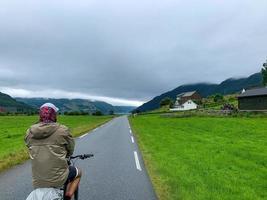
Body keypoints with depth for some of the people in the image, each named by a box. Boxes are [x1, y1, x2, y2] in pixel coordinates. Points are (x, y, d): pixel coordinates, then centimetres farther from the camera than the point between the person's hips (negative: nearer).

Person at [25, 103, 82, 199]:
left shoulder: (29, 132, 0)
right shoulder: (63, 130, -13)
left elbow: (31, 149, 11)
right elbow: (70, 150, -1)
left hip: (37, 182, 5)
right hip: (58, 179, -5)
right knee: (78, 172, 25)